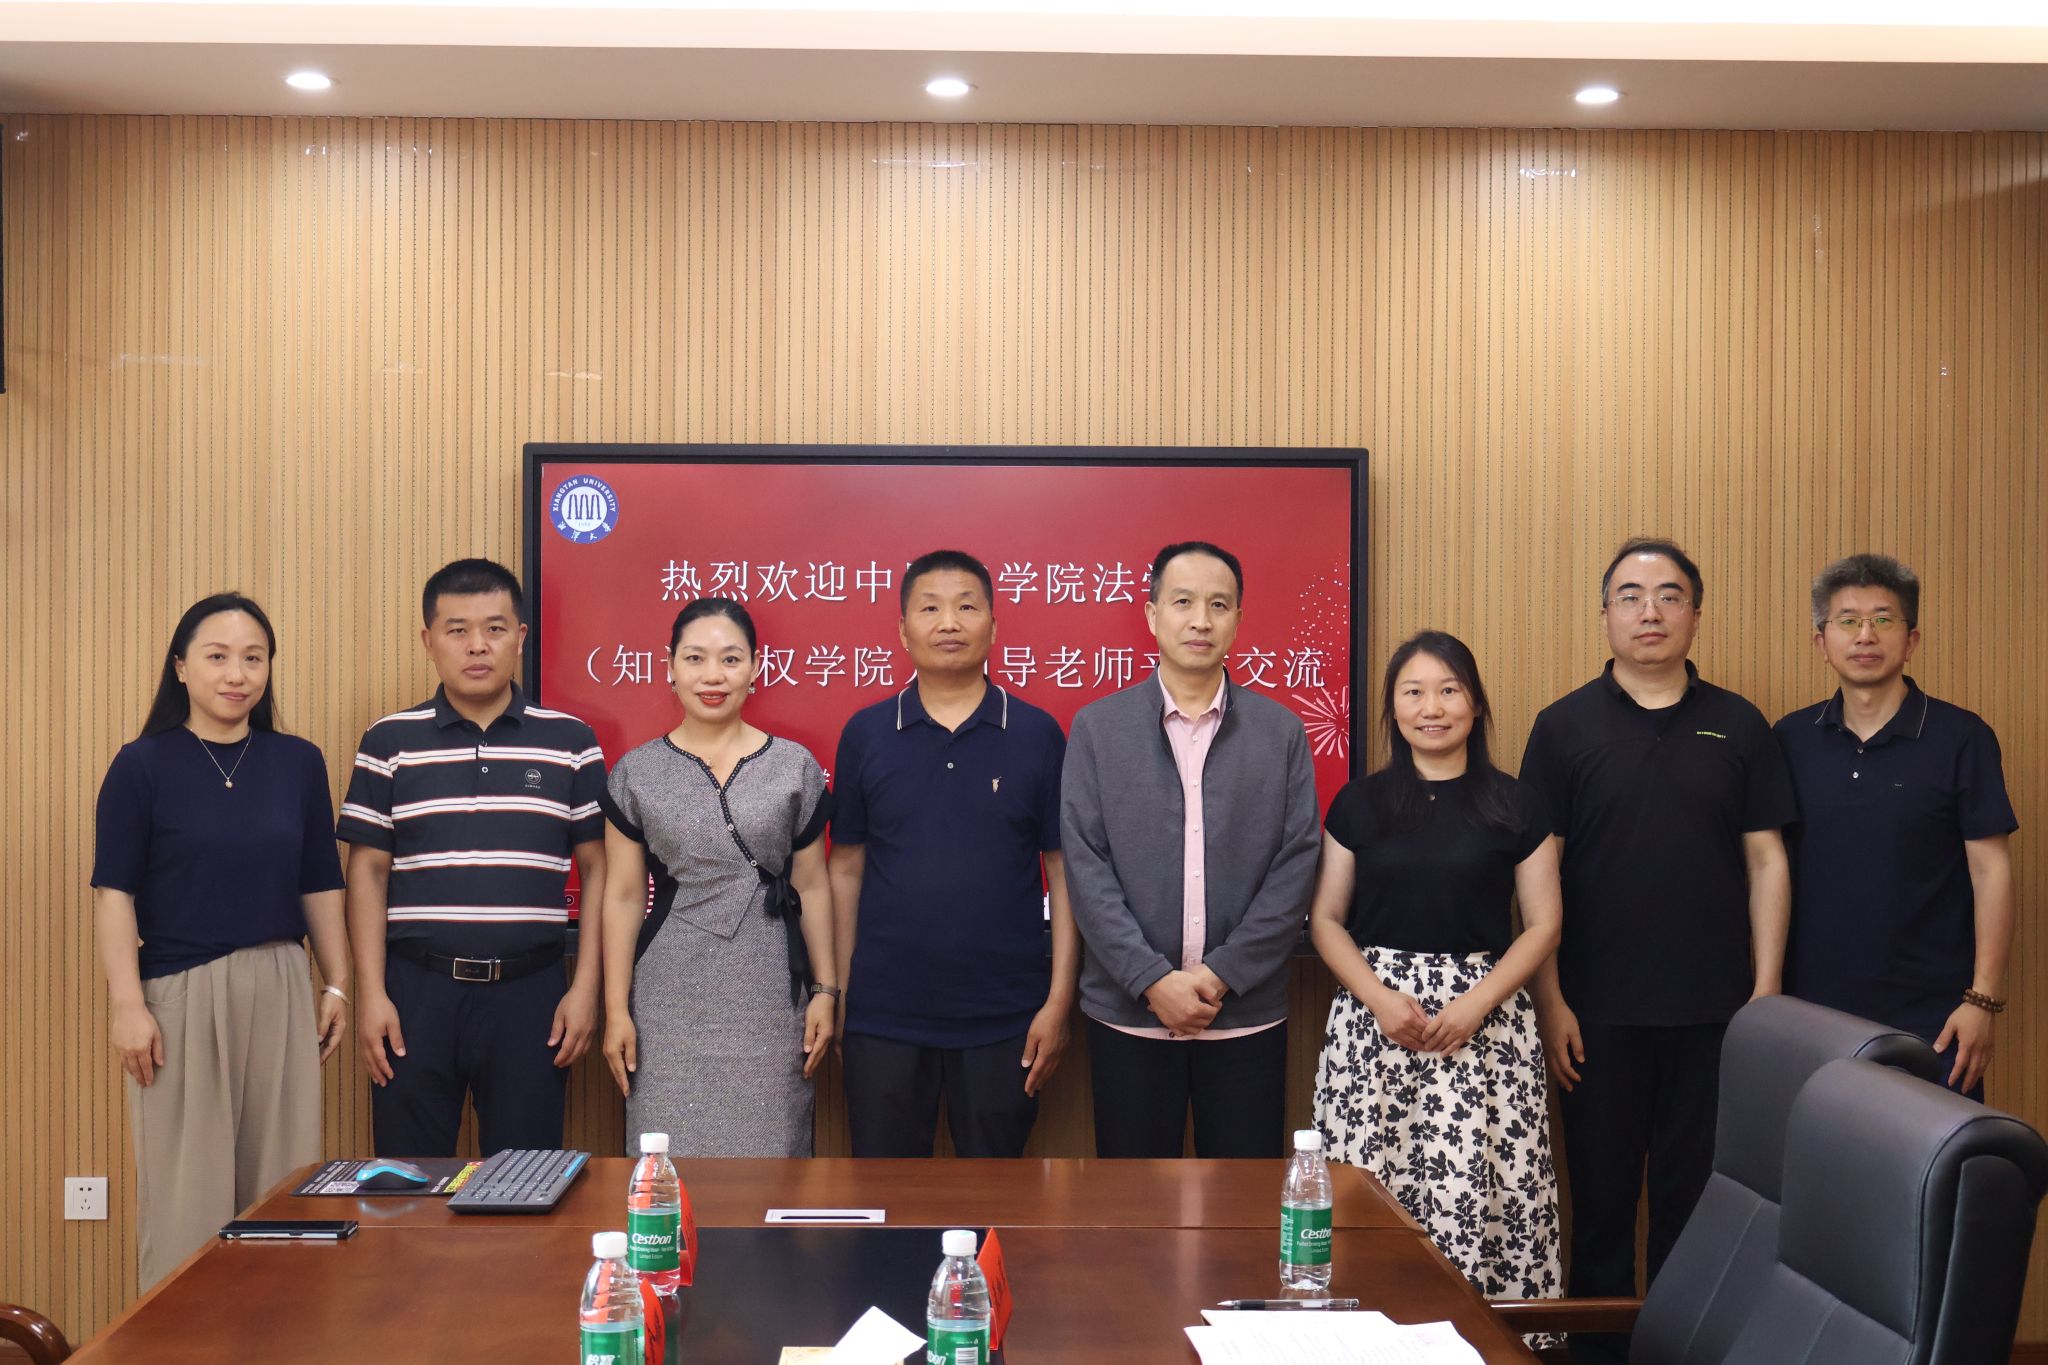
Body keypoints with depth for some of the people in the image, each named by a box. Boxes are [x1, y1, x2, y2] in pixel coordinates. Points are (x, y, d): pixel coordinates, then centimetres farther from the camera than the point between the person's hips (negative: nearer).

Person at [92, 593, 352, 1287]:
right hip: (179, 995, -3)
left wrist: (337, 987, 8)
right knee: (186, 1190, 3)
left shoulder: (299, 763, 6)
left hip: (280, 994, 3)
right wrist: (128, 1005, -11)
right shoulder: (142, 765, -2)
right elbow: (114, 892, -5)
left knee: (280, 1186, 8)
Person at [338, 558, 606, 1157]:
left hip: (529, 993, 0)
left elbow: (598, 869, 5)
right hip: (416, 992, 0)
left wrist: (585, 987, -2)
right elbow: (368, 871, 4)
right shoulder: (390, 742, 5)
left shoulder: (571, 743, 4)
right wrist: (371, 993, -3)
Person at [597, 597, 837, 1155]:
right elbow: (623, 896, 4)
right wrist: (616, 1010, 1)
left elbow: (811, 887, 8)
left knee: (769, 1153, 1)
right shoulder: (636, 772, 4)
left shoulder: (794, 767, 5)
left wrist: (825, 991, 4)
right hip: (668, 1002, 0)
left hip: (769, 1002, 0)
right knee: (668, 1153, 0)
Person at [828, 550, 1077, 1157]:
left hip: (1005, 1019, -1)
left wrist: (1059, 1001, -5)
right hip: (883, 1017, 1)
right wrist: (837, 993, 4)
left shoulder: (1037, 735, -1)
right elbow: (847, 868, 6)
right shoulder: (865, 733, 2)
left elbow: (1065, 872, 0)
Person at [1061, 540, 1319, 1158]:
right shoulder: (1097, 728, 3)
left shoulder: (1281, 732, 5)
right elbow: (1085, 866, -3)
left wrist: (1223, 974, -10)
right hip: (1128, 1014, 0)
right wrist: (1153, 980, -11)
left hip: (1248, 1015, 1)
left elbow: (1296, 866, 0)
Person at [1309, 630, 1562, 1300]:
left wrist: (1477, 1003, -9)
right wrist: (1379, 997, -9)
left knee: (1484, 1191, -7)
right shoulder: (1360, 803, 8)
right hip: (1374, 1016, 1)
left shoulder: (1514, 806, 5)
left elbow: (1543, 924, 4)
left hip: (1486, 1022, -1)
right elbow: (1326, 919, 7)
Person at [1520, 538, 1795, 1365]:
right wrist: (1549, 1002, -6)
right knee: (1601, 1198, 9)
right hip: (1599, 1012, -1)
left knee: (1695, 1199, 10)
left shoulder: (1738, 726, 5)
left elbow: (1766, 862, 5)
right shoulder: (1564, 726, 0)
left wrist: (1767, 992, -1)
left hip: (1714, 1011, 1)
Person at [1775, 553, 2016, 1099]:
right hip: (1813, 1011, 3)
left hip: (1930, 1016, -2)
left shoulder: (1961, 738, -3)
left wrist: (1983, 999, -9)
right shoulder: (1791, 740, 5)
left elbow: (1991, 871, -4)